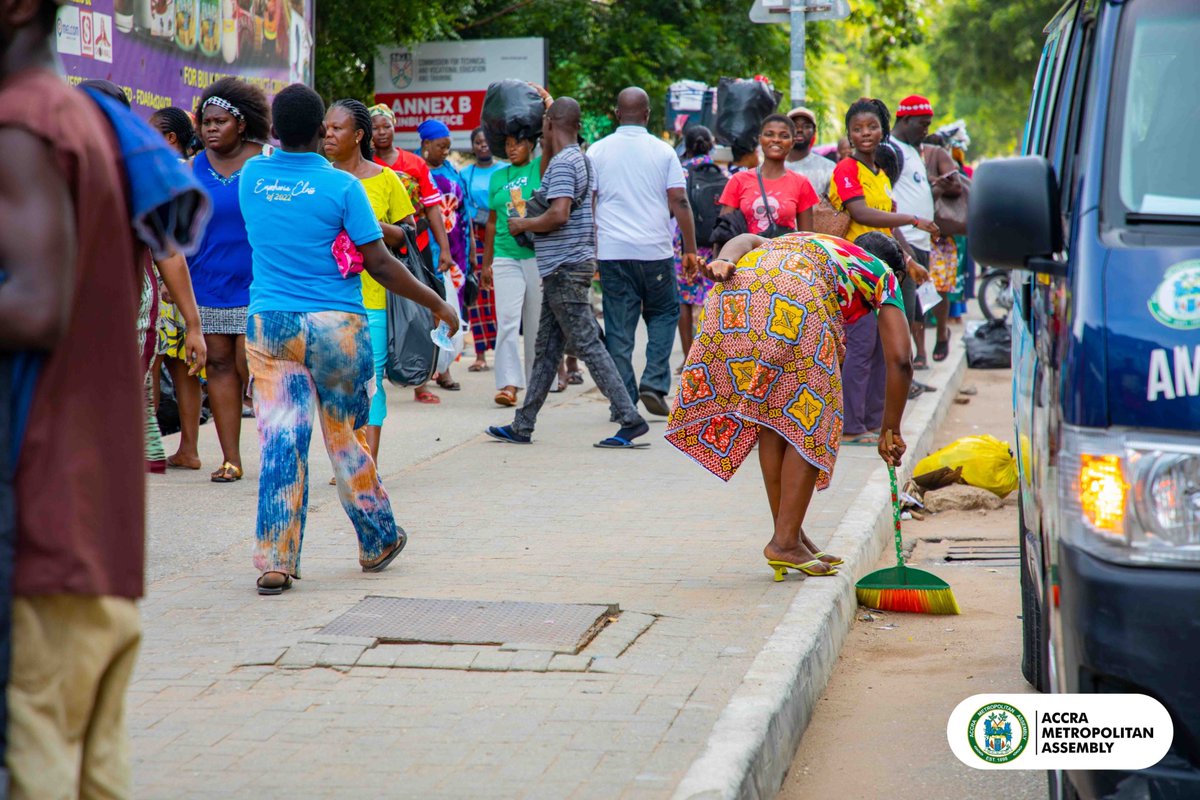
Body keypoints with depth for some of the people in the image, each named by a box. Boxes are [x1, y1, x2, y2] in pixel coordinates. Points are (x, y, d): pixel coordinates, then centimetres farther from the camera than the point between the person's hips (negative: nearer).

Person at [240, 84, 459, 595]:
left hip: (267, 324, 3)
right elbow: (379, 264, -8)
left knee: (279, 443, 1)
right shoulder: (342, 186, -9)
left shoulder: (251, 176, 2)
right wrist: (437, 304, 1)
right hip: (335, 324, -2)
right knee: (346, 438, 11)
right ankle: (378, 542, 27)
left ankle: (274, 563, -2)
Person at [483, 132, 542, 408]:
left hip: (539, 255, -2)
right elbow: (492, 221, 15)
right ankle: (509, 384, -13)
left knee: (537, 322, 6)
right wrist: (486, 263, 15)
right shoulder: (498, 177, 13)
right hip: (506, 257, 2)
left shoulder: (540, 168, 4)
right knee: (507, 320, -9)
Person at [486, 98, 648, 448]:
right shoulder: (582, 160, 15)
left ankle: (631, 419, -10)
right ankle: (523, 426, 18)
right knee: (546, 350, 13)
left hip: (565, 268, -10)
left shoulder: (562, 162, -16)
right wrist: (545, 153, 23)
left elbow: (558, 214, -26)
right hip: (566, 266, 10)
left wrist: (522, 224, -10)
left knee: (588, 345, -9)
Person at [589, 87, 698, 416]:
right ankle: (654, 383, 2)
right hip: (656, 250, -1)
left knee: (618, 327, 4)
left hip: (612, 252, 1)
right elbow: (679, 202, -2)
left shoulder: (597, 151, 5)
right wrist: (690, 250, 3)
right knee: (664, 314, 17)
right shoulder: (663, 151, 2)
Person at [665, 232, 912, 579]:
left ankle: (789, 535, 24)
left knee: (770, 411, 17)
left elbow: (746, 239, 22)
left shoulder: (808, 241, 43)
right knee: (808, 419, 9)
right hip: (798, 300, -5)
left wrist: (724, 262, 3)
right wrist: (891, 431, 28)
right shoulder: (881, 275, 30)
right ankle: (785, 541, 6)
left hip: (735, 292, 5)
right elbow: (899, 361, 21)